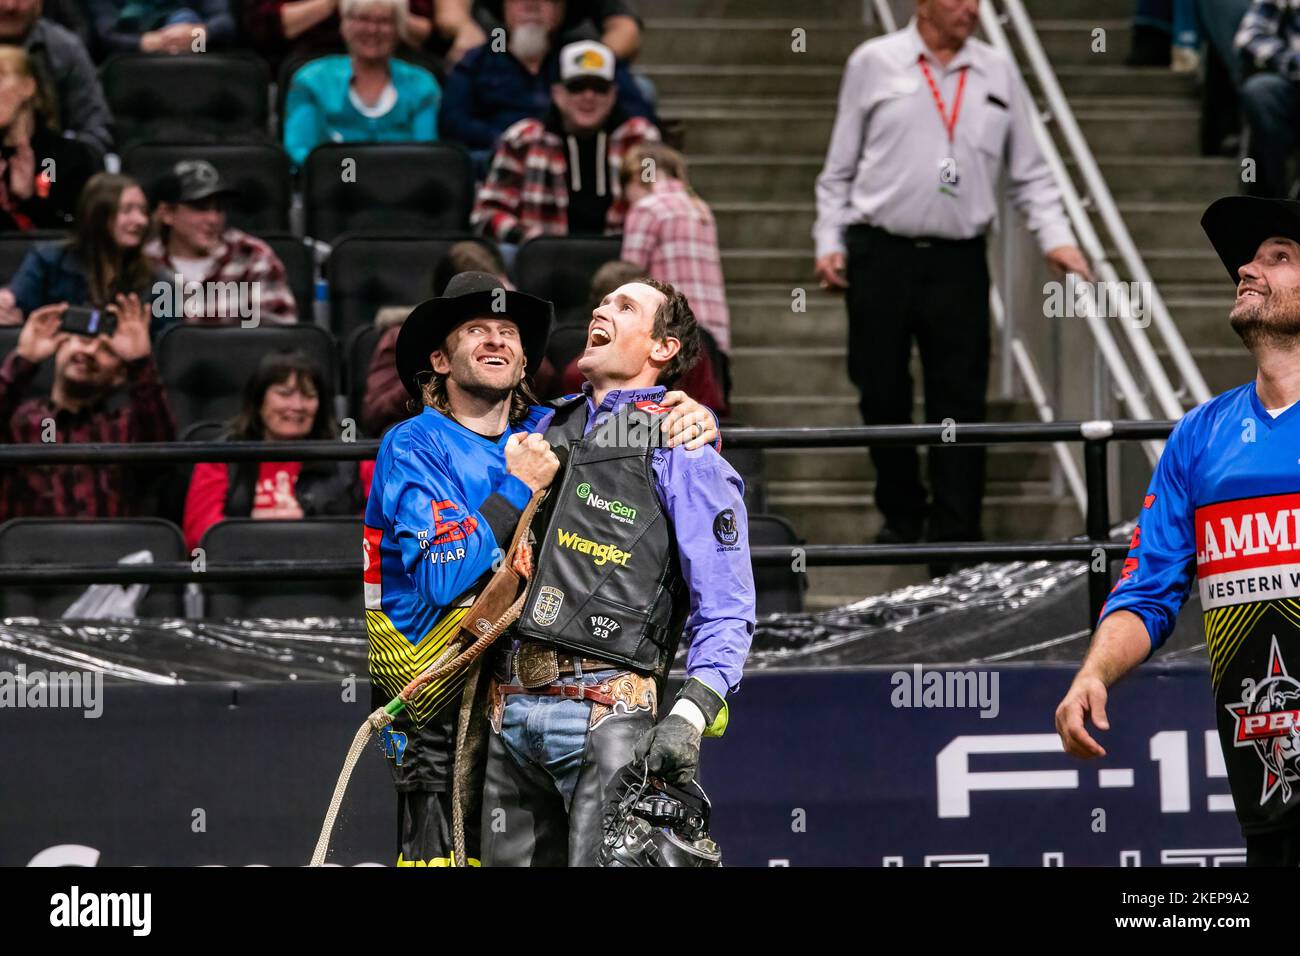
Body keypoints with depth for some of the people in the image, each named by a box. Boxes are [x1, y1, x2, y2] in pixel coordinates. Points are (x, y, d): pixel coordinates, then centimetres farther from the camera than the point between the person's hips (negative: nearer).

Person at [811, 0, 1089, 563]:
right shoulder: (874, 64, 5)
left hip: (958, 261, 1)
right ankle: (900, 516, 25)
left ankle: (955, 541, -1)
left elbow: (1028, 171, 14)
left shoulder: (998, 74, 10)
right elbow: (840, 166, 9)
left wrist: (1055, 237, 1)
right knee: (882, 393, 6)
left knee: (961, 401, -3)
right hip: (881, 256, -1)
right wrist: (829, 241, 0)